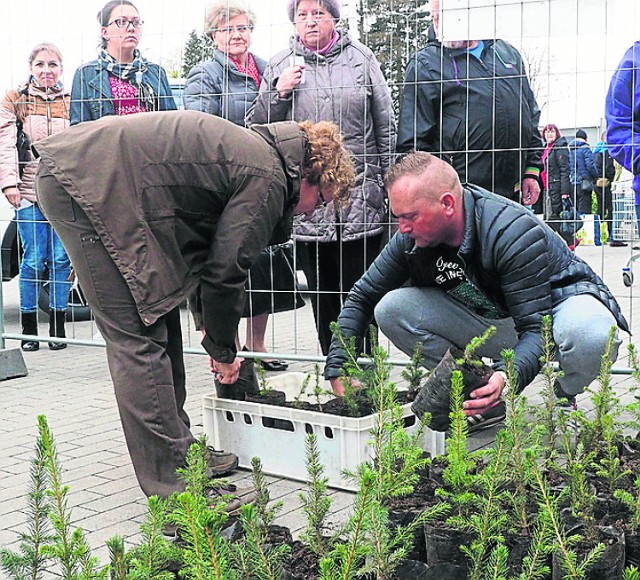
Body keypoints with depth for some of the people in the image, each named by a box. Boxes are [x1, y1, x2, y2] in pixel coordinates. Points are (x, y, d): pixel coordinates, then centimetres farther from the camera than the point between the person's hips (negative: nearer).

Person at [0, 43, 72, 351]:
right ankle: (29, 329, 11)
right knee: (34, 260, -2)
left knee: (61, 259, 1)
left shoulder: (71, 101, 10)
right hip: (29, 192, -1)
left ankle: (58, 327, 12)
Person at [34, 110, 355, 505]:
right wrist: (224, 350, 6)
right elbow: (226, 272, -9)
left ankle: (179, 452, 22)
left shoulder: (254, 150, 18)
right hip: (91, 186, -11)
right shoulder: (269, 180, -11)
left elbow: (212, 252, 23)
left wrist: (215, 330, 25)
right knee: (139, 336, -10)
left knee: (161, 322, 13)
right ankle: (171, 487, -5)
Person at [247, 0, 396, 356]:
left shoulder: (362, 59, 8)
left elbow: (386, 127, 10)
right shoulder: (280, 67, 9)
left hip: (361, 201, -1)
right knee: (322, 295, 9)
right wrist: (279, 92, -6)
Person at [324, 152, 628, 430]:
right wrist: (338, 368, -14)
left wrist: (508, 376, -53)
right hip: (488, 316, 5)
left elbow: (537, 330, -34)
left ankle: (563, 402, -4)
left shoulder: (515, 232, -32)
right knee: (390, 309, -18)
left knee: (593, 337, -42)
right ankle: (480, 397, -4)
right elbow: (361, 298, -4)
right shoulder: (413, 237, -15)